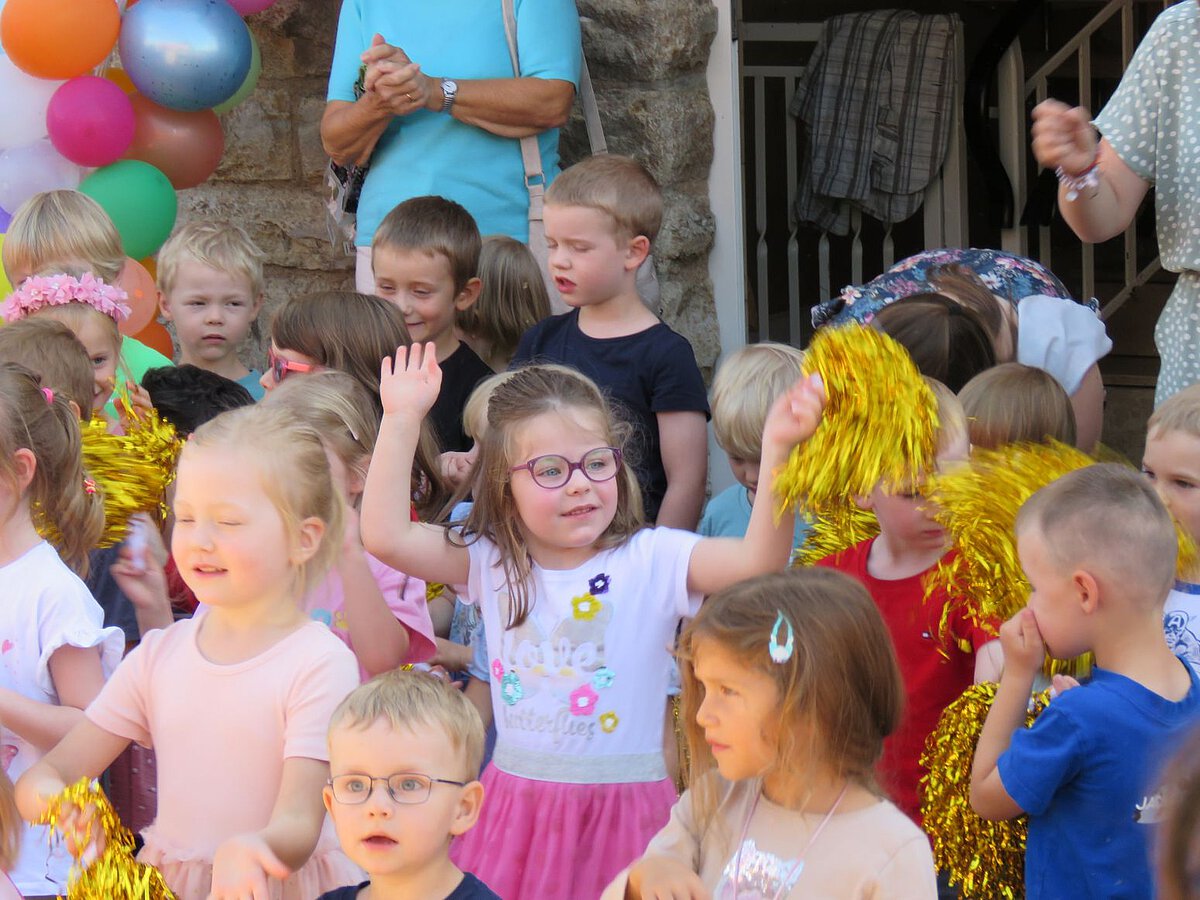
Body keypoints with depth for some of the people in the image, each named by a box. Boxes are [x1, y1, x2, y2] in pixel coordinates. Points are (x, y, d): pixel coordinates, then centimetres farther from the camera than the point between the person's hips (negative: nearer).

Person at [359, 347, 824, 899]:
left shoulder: (651, 560, -7)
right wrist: (401, 420, -6)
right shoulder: (493, 564, 3)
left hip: (624, 808, -3)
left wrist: (776, 450, -33)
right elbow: (384, 536, -6)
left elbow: (757, 562, -21)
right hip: (516, 806, 3)